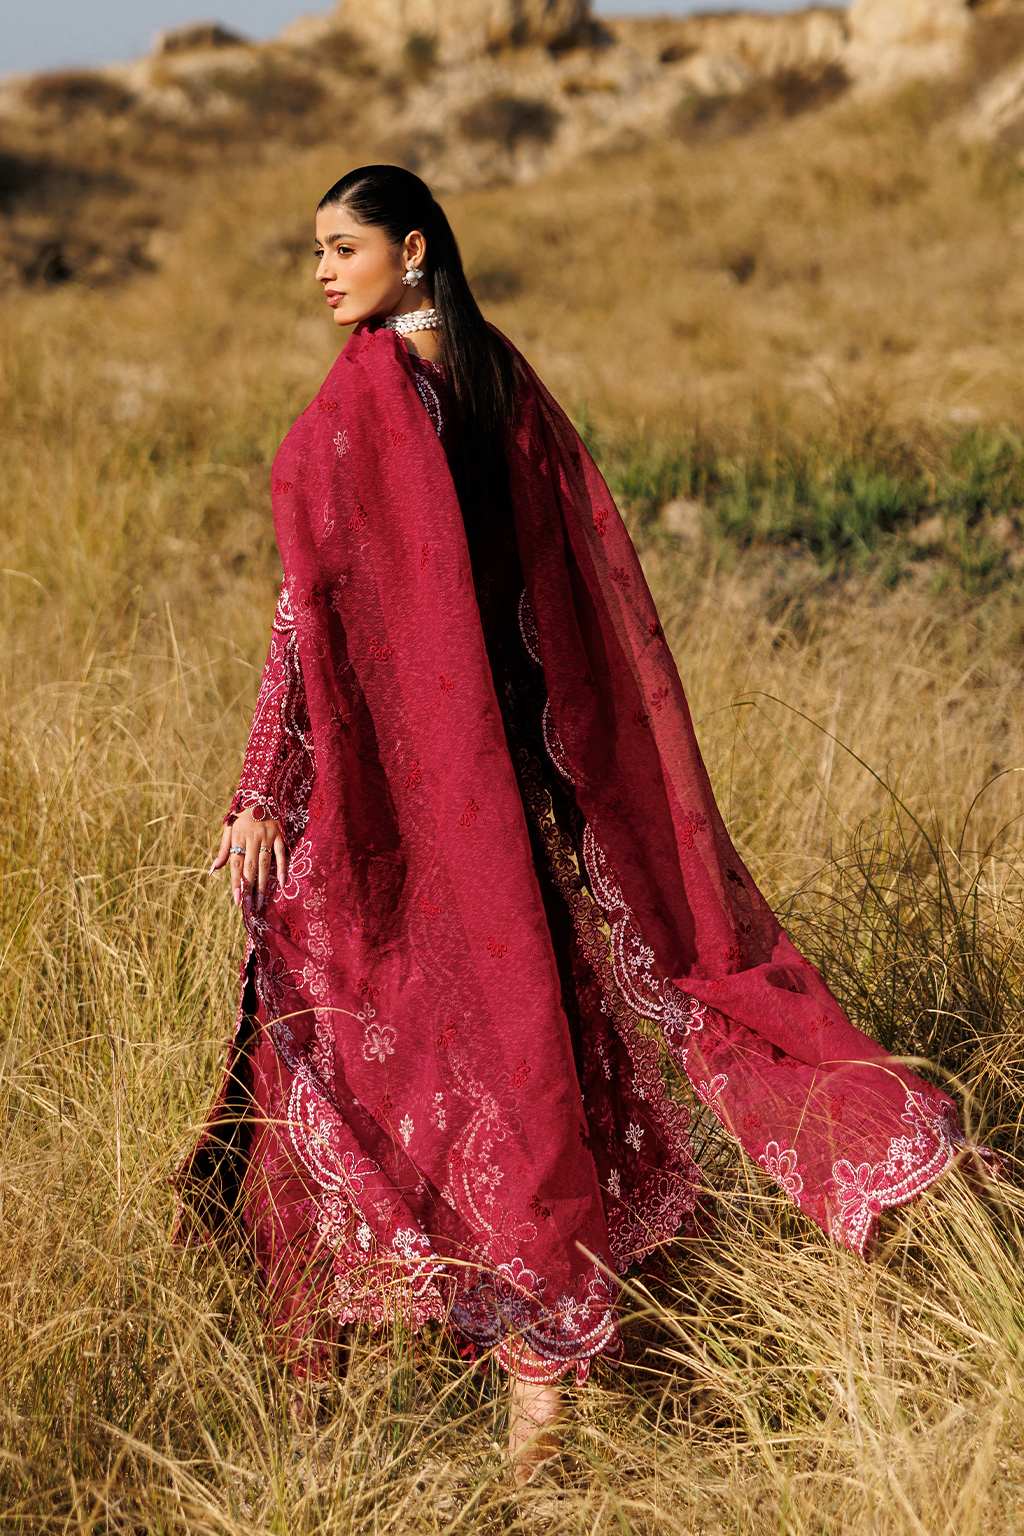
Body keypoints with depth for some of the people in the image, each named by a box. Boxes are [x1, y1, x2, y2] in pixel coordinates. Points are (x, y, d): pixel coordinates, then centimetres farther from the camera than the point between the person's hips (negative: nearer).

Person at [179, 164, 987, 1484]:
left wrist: (264, 791, -18)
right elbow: (588, 579, 10)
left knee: (369, 1025, 5)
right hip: (509, 751, 7)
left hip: (383, 765, -7)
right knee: (516, 996, 15)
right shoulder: (503, 379, 7)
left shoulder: (362, 392, -14)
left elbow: (318, 602, -19)